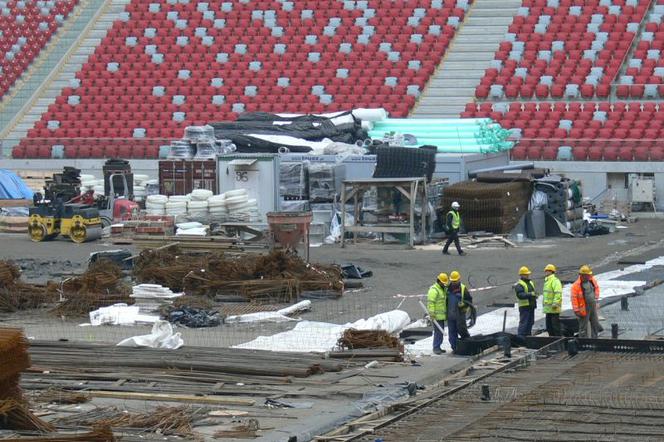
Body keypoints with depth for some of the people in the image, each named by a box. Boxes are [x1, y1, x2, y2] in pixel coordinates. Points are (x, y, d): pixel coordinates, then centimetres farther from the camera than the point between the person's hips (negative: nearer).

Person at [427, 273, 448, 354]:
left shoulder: (443, 289, 17)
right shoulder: (434, 290, -15)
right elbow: (430, 302, -20)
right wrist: (432, 314, -23)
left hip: (441, 315, 9)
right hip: (436, 316, -9)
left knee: (441, 331, 11)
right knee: (438, 331, -10)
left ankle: (438, 347, 18)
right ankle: (436, 348, -6)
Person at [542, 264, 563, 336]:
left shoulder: (555, 281, -12)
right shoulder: (547, 281, 20)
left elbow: (558, 293, -22)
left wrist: (555, 303, -28)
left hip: (554, 309, -10)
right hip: (548, 309, 10)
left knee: (555, 326, -9)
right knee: (549, 327, 13)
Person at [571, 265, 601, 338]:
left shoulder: (592, 280, 3)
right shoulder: (576, 285, -18)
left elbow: (596, 287, 23)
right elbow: (574, 298, -19)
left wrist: (596, 297, 12)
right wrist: (576, 310, -21)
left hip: (593, 306, 7)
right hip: (584, 309, -7)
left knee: (595, 325, 14)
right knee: (583, 327, 0)